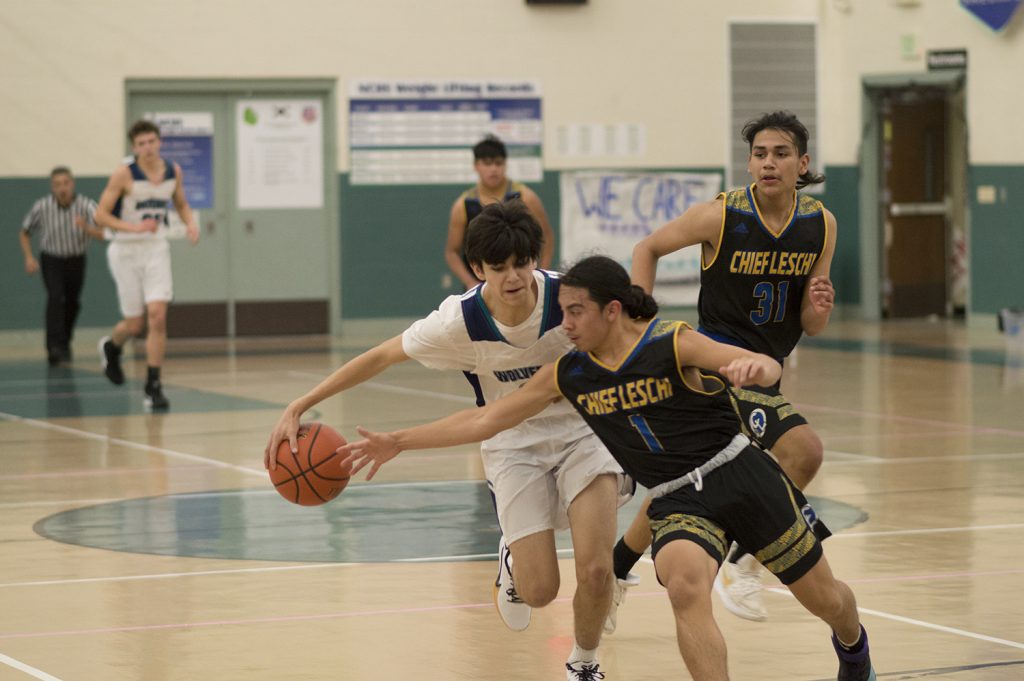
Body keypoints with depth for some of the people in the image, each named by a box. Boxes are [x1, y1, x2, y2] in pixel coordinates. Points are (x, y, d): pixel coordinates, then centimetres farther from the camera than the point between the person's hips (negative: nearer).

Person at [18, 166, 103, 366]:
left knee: (72, 302, 12)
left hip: (76, 261, 2)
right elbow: (24, 232, -1)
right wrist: (29, 257, -12)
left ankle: (65, 343, 37)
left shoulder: (86, 205, -22)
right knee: (55, 297, -21)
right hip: (51, 259, -2)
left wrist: (86, 228, -53)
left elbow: (102, 233, -34)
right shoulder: (41, 207, -18)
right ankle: (54, 347, -24)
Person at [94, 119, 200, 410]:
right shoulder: (124, 174, -14)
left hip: (157, 249, 3)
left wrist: (190, 223, -3)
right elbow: (101, 214, -12)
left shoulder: (173, 171, 0)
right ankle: (111, 347, 40)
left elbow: (181, 204, 18)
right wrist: (134, 227, -26)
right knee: (135, 324, 3)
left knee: (157, 316, -13)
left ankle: (153, 386, -7)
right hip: (126, 251, -3)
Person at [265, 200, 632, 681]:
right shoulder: (460, 321, -24)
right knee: (539, 590, -10)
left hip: (581, 429, 0)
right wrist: (298, 408, -15)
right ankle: (513, 559, 30)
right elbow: (382, 356, -12)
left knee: (595, 570, -17)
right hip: (514, 443, 0)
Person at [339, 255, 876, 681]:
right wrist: (397, 442, 1)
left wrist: (754, 366, -49)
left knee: (822, 597, 11)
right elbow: (487, 419, 5)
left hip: (740, 473, -2)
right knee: (685, 587, -32)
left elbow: (769, 370, -24)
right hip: (676, 504, 2)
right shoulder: (569, 374, -1)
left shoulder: (674, 344, -14)